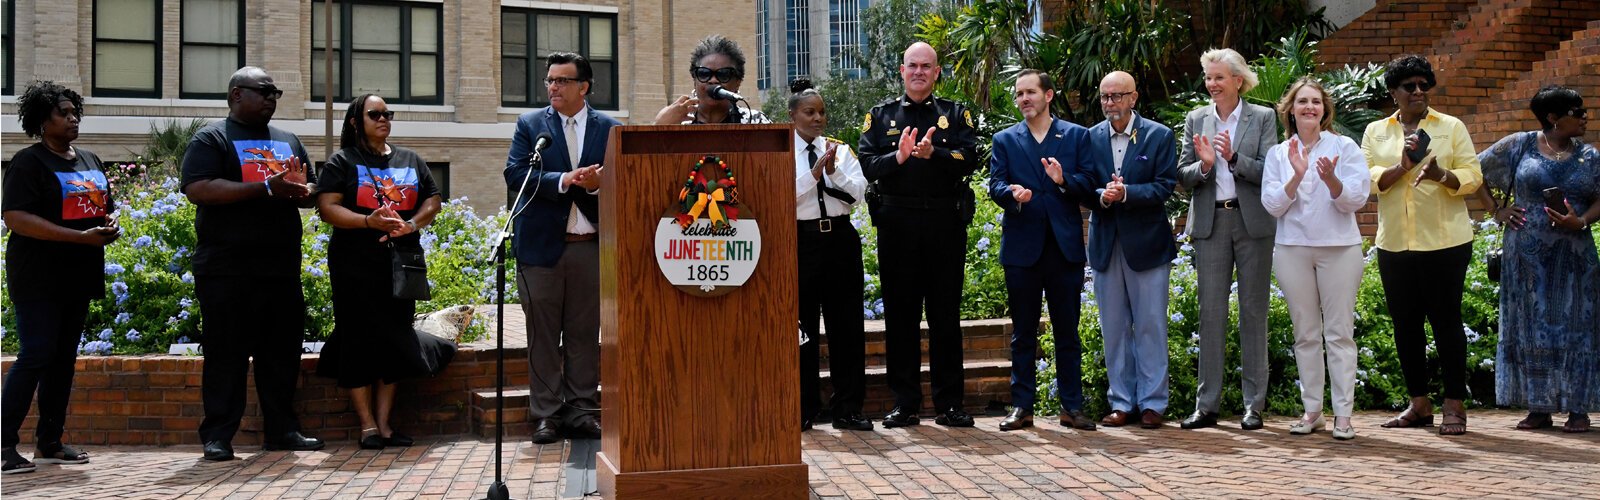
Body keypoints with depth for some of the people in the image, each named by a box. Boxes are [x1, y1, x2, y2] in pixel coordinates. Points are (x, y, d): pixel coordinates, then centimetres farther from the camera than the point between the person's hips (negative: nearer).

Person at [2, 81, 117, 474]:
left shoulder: (90, 161, 17)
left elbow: (107, 207, 27)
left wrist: (111, 225, 1)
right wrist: (82, 236, -23)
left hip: (77, 277, 7)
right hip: (39, 278, -7)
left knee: (64, 359, 10)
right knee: (36, 356, -12)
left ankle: (49, 443, 17)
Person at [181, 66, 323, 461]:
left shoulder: (289, 141, 19)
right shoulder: (211, 140, 0)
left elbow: (309, 191, 23)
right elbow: (198, 190, -15)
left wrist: (302, 190, -4)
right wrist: (266, 188, -21)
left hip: (281, 267, 6)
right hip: (227, 271, -6)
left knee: (282, 352, 8)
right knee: (226, 353, -2)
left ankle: (282, 429, 16)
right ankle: (218, 435, 4)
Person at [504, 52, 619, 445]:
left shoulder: (608, 128, 8)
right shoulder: (530, 124, 7)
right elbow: (515, 174, -6)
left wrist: (596, 185, -16)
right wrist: (564, 180, -16)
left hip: (590, 246, 1)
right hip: (541, 246, 0)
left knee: (585, 333, 6)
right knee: (543, 335, 3)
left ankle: (582, 409, 15)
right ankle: (546, 414, 10)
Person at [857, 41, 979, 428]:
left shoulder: (956, 114, 10)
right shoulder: (880, 116, 11)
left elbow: (970, 159, -6)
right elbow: (867, 164, -1)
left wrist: (932, 154, -21)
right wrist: (897, 157, -19)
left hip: (945, 223, 0)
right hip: (896, 225, 1)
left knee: (946, 314, 4)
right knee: (900, 315, 4)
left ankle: (949, 404, 11)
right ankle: (904, 404, 12)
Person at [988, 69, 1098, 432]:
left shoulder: (1076, 136, 9)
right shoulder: (1005, 140, 11)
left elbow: (1089, 184, 0)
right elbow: (995, 185, -1)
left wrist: (1065, 181, -20)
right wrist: (1012, 193, -22)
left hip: (1065, 245, -1)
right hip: (1021, 248, 1)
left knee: (1067, 331, 4)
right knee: (1023, 333, 6)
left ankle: (1072, 407, 12)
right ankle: (1022, 407, 12)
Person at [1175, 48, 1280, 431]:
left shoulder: (1263, 118, 2)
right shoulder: (1196, 120, 9)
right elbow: (1183, 177, 6)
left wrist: (1234, 158, -21)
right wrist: (1204, 165, -14)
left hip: (1253, 223, -2)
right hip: (1211, 223, 2)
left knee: (1254, 312, 3)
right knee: (1211, 313, 3)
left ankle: (1254, 405, 10)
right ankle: (1207, 405, 8)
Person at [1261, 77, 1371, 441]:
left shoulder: (1344, 147, 3)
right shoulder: (1278, 153, 8)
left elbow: (1355, 200, -4)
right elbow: (1272, 205, -1)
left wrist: (1331, 180, -23)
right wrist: (1296, 176, -17)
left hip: (1339, 247, -2)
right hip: (1292, 249, 2)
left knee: (1339, 332, -2)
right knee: (1306, 333, 7)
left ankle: (1343, 414, 1)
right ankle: (1312, 411, 14)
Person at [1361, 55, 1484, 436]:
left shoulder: (1452, 127, 6)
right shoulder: (1376, 132, 12)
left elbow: (1473, 176, -1)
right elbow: (1367, 178, 0)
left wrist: (1442, 175, -21)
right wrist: (1400, 168, -18)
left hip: (1445, 242, -3)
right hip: (1394, 244, 3)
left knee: (1446, 320, -2)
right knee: (1405, 323, 7)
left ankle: (1454, 406, 5)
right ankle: (1419, 404, 17)